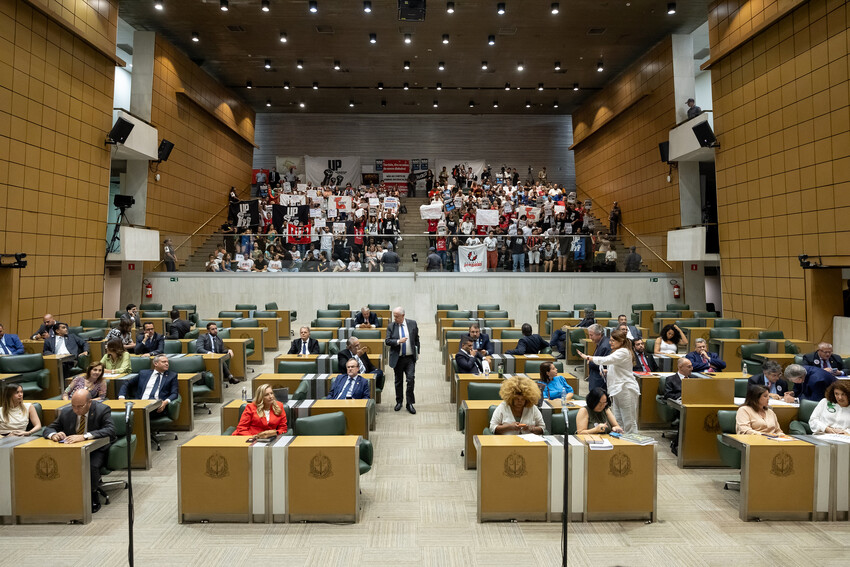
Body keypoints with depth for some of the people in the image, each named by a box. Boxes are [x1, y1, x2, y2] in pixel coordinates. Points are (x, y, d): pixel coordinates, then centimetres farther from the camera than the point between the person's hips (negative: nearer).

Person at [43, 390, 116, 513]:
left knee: (90, 466, -34)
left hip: (96, 450, -4)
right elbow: (48, 428, 8)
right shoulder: (66, 414, -1)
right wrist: (54, 435, -18)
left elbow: (110, 431, -27)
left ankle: (93, 499, -9)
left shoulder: (103, 410, -14)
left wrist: (84, 436, -39)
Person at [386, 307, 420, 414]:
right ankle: (399, 401, 29)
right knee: (398, 381, 12)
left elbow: (416, 339, 8)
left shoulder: (412, 324, 0)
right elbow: (387, 341, -7)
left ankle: (410, 403, 6)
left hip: (410, 358, 0)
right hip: (397, 358, 1)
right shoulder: (391, 326, -2)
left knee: (411, 380, -6)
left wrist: (417, 352, 6)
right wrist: (398, 341, -22)